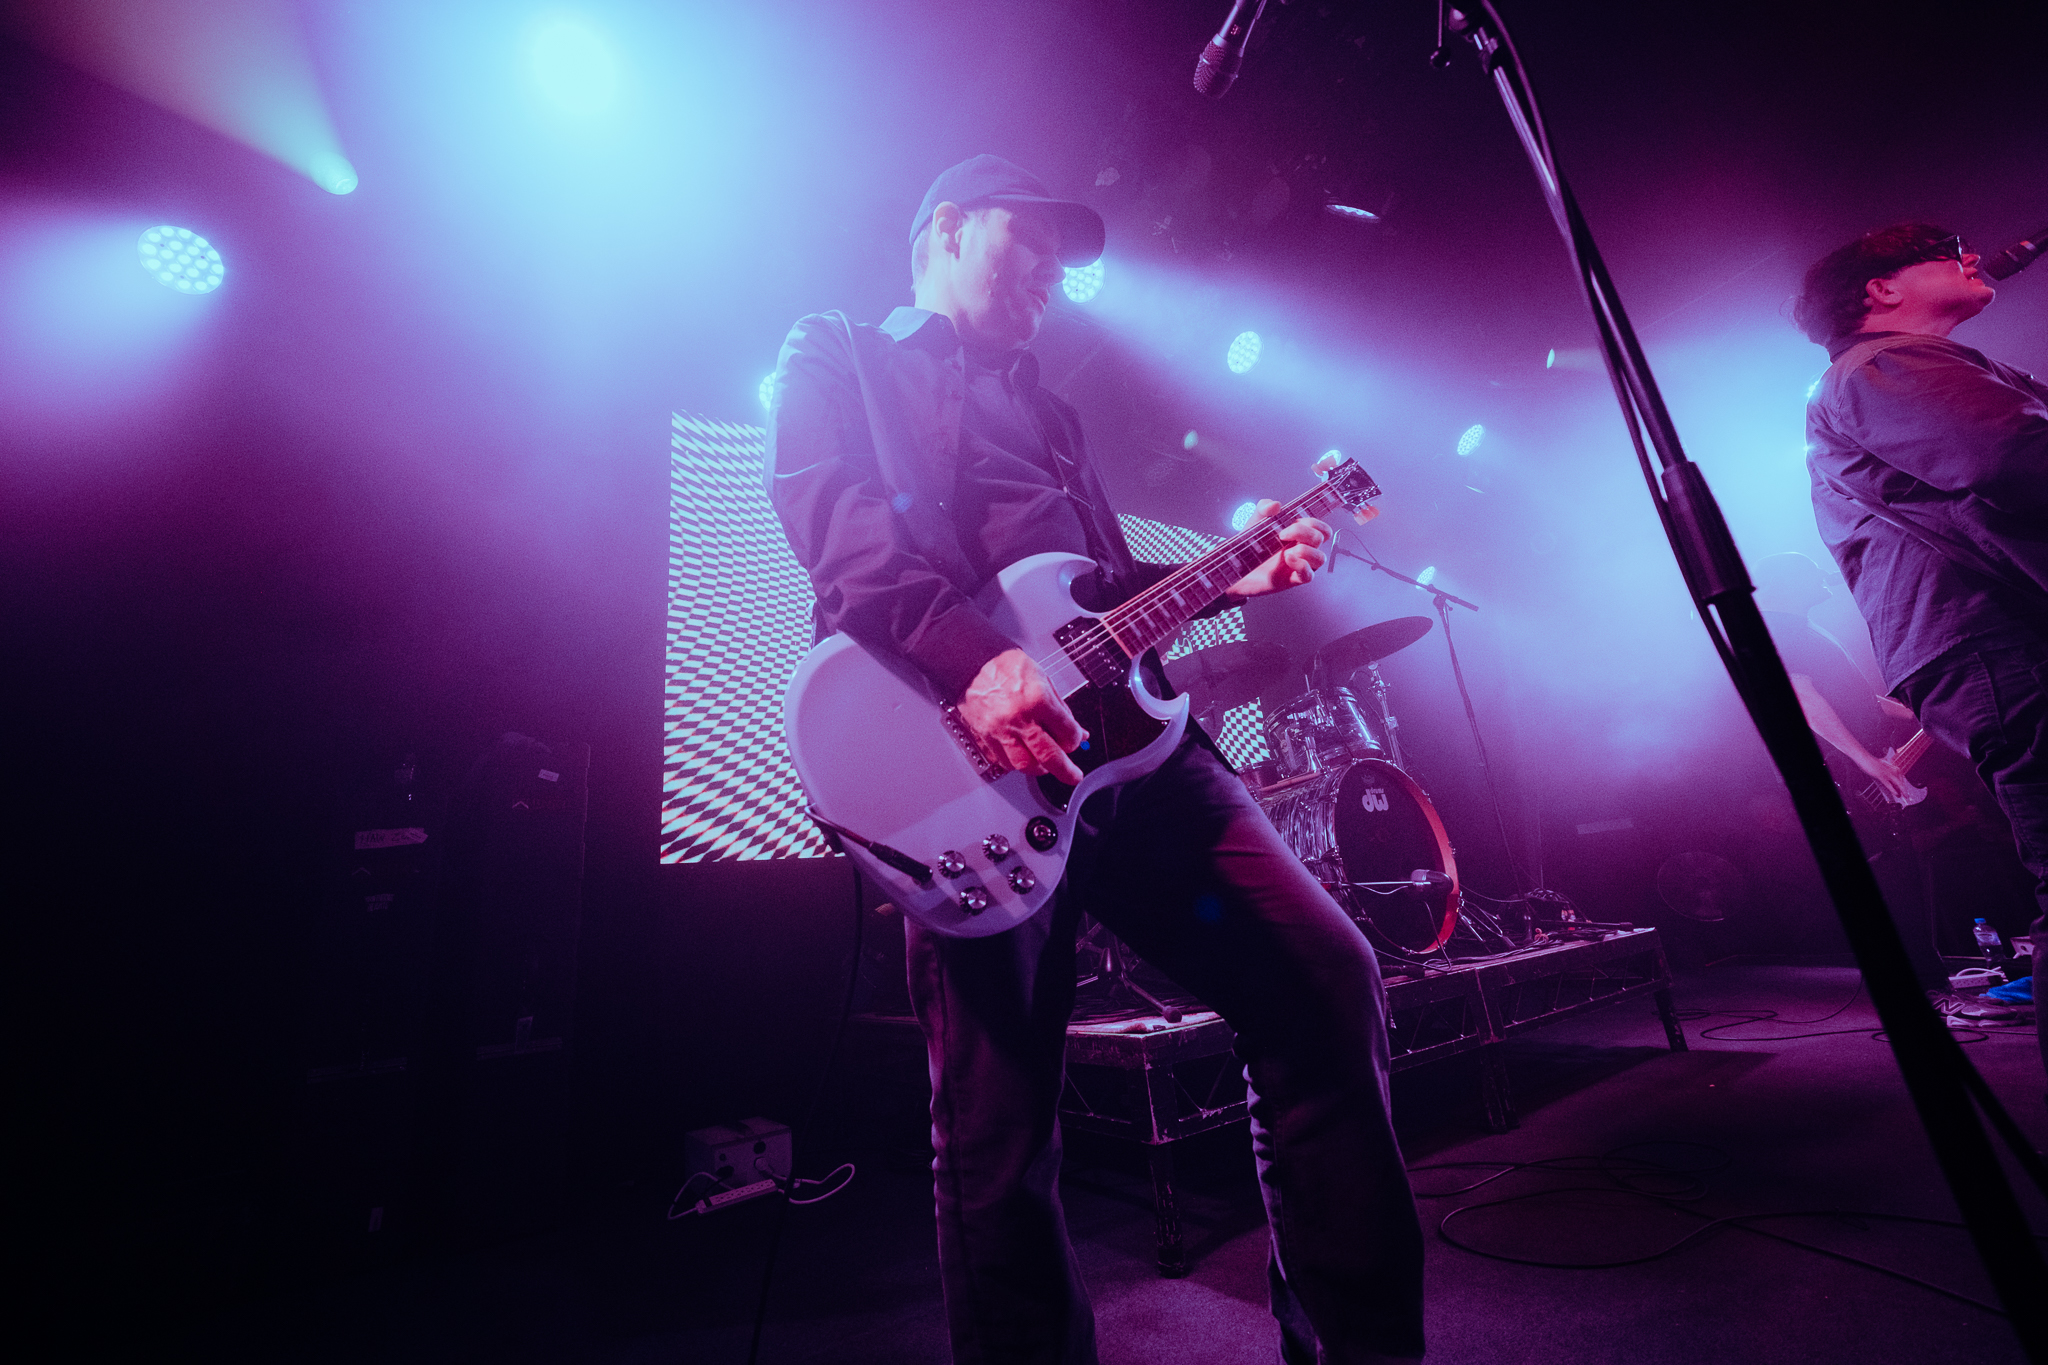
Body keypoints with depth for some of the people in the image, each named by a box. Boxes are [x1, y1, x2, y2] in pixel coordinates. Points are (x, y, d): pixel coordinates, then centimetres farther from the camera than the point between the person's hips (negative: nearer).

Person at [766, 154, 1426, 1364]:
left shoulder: (1045, 410, 35)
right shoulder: (837, 358, 16)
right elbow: (838, 526, -7)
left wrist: (1227, 581, 18)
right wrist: (975, 656, -23)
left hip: (1122, 727, 7)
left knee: (1328, 980, -2)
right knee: (999, 1127, -1)